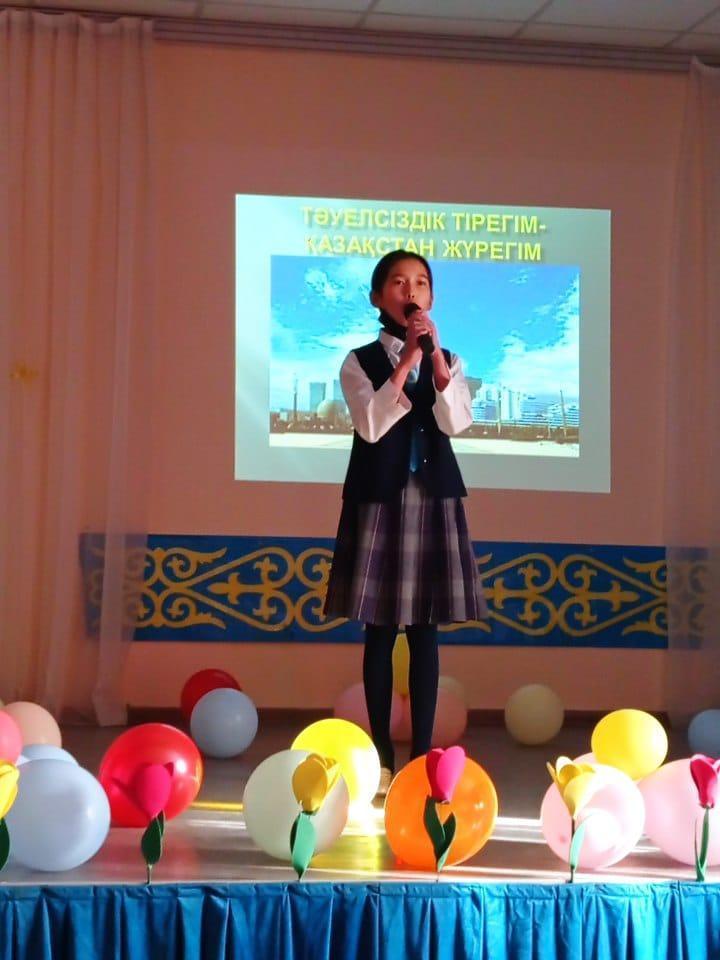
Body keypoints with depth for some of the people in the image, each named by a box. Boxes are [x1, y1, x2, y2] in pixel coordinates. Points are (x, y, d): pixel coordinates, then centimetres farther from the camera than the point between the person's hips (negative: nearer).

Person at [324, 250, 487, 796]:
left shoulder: (448, 361, 9)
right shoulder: (360, 362, 0)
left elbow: (457, 423, -8)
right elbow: (371, 426, -16)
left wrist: (434, 356, -17)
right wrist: (406, 361, -18)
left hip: (434, 499, 2)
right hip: (379, 498, -2)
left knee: (425, 631, 2)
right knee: (380, 631, 2)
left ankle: (422, 756, 6)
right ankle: (383, 756, 9)